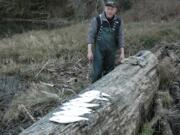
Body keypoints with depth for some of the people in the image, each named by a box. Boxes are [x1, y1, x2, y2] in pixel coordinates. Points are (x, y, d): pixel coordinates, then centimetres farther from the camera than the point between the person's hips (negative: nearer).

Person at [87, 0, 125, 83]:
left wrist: (122, 53, 2)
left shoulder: (119, 21, 0)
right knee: (97, 72, -5)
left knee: (109, 73, 10)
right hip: (98, 50, -3)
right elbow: (91, 35, -7)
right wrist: (89, 51, -13)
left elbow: (120, 37, 4)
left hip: (111, 51, 3)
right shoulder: (97, 19, -9)